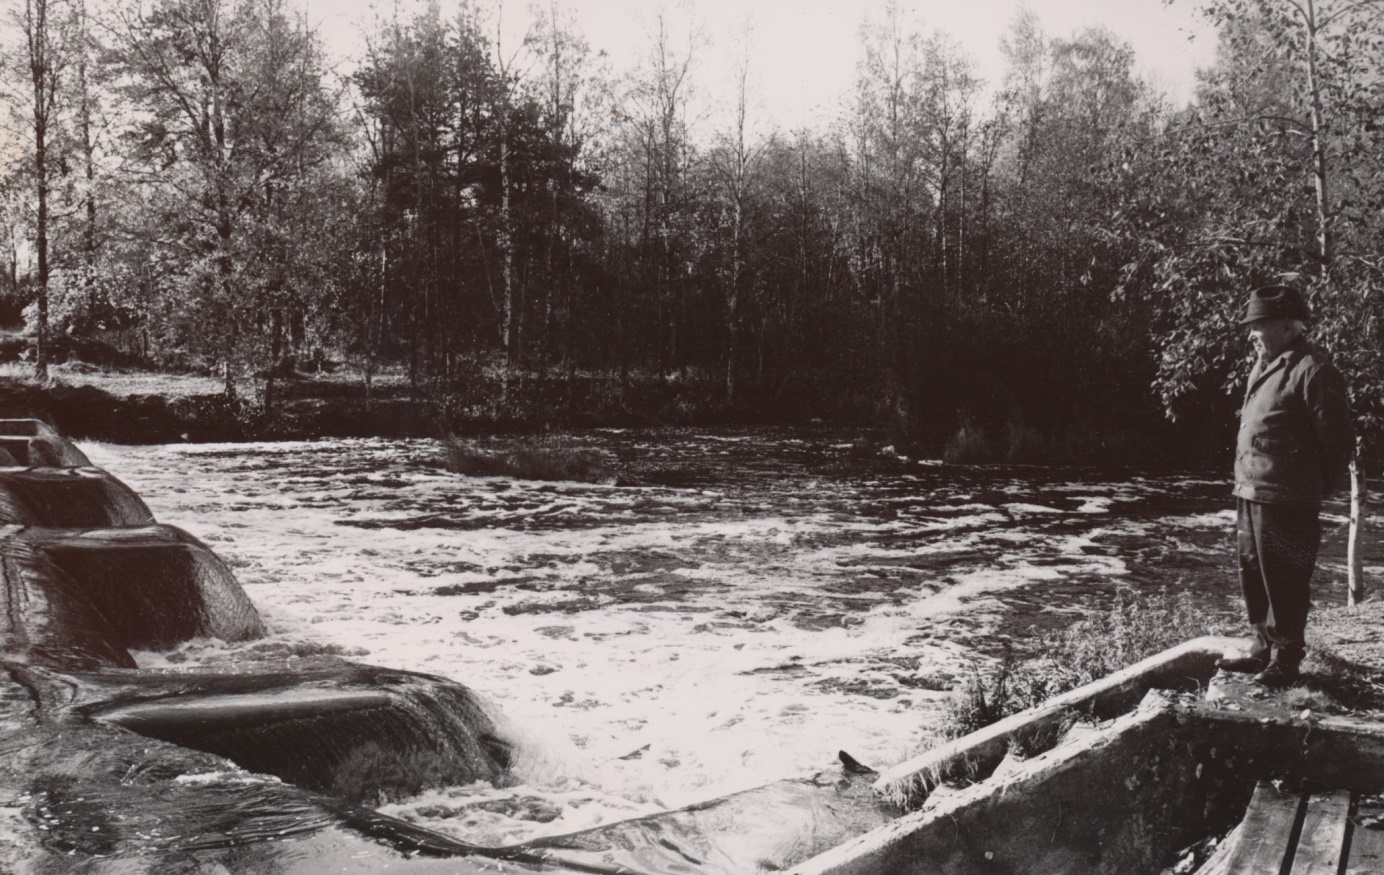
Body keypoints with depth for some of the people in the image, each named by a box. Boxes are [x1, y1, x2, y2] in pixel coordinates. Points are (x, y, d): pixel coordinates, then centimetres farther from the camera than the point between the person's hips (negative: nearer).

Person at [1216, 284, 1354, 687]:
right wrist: (1244, 484, 16)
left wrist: (1319, 488, -3)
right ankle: (1264, 649, 30)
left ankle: (1286, 660, 11)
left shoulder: (1312, 372, -13)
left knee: (1284, 581, -1)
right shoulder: (1263, 367, 15)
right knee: (1253, 575, 16)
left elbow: (1337, 439, -12)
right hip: (1250, 494, 9)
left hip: (1287, 502, -9)